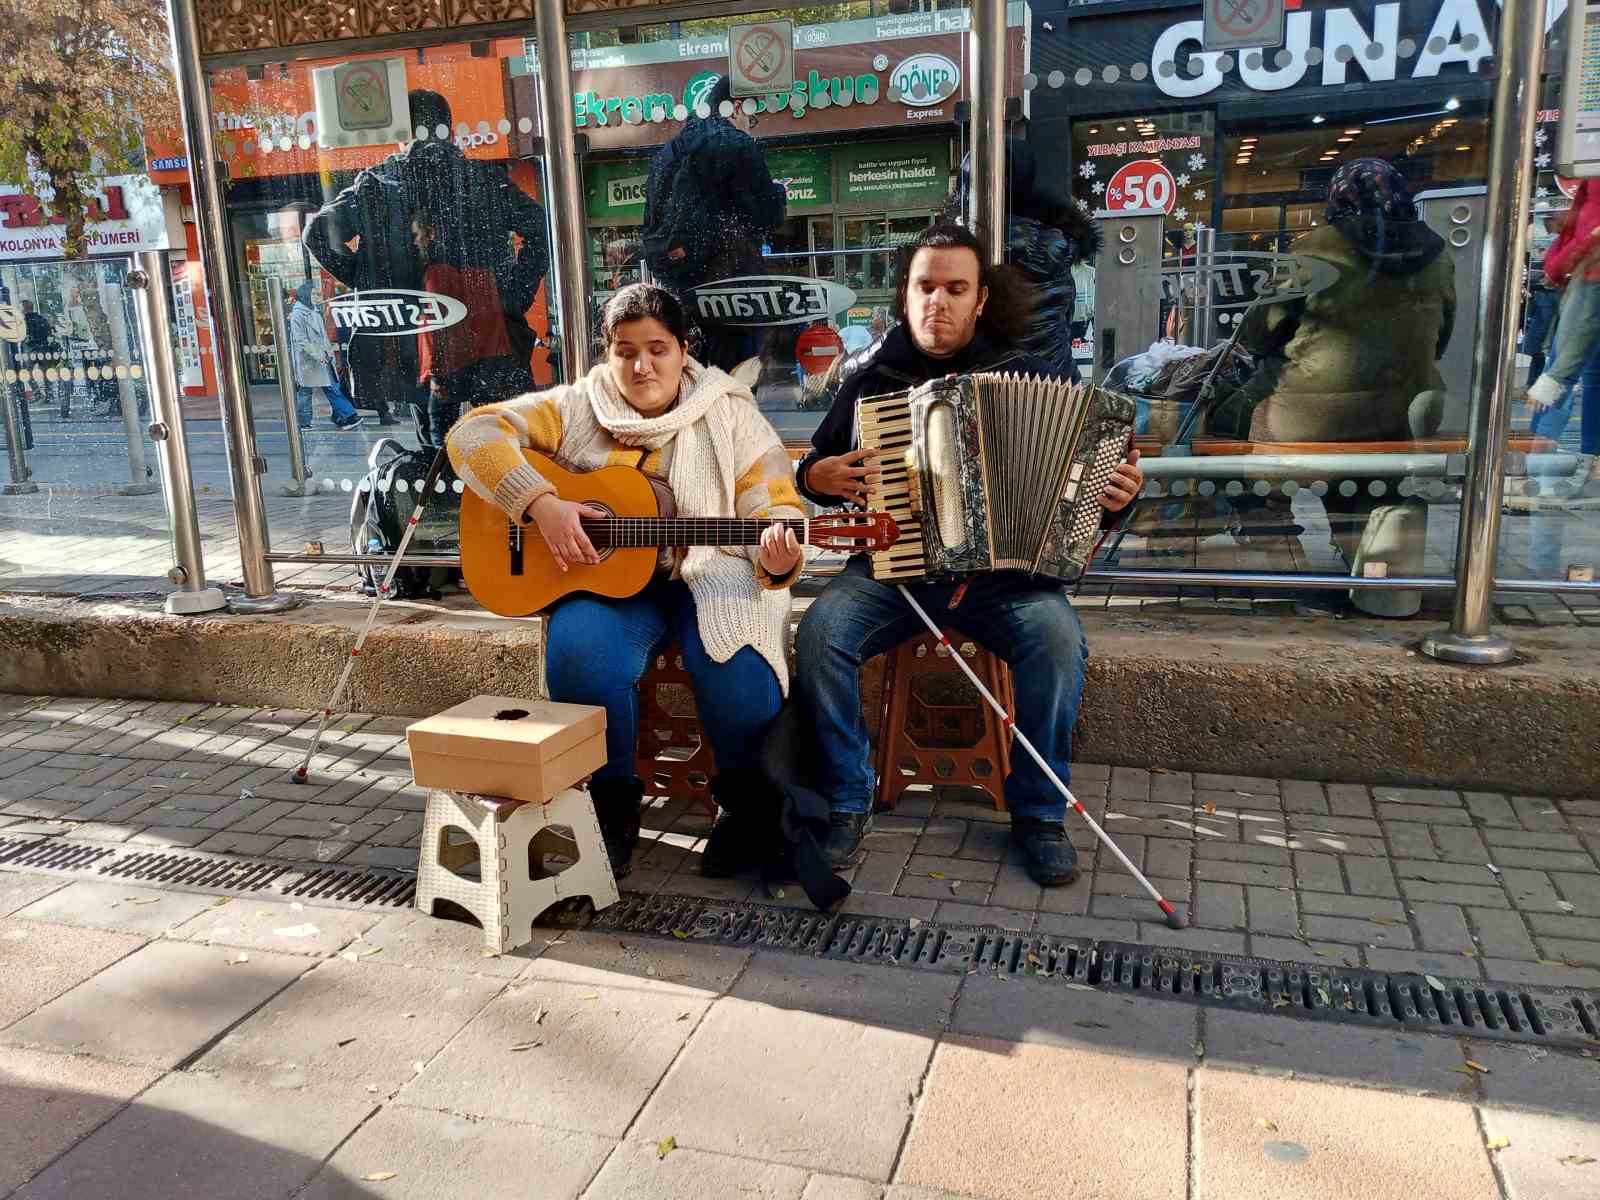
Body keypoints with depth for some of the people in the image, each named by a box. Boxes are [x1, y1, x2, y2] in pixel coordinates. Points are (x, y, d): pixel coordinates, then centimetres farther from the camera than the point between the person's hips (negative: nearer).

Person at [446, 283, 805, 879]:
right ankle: (612, 798, -5)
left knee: (733, 658, -32)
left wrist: (777, 558, -26)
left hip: (710, 576, -1)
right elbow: (473, 433, -3)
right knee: (579, 651, -31)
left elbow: (775, 508, -2)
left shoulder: (729, 414, 3)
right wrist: (541, 503, -18)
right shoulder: (576, 408, 5)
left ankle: (747, 798, -3)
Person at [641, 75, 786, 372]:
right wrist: (777, 191, 11)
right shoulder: (740, 147, -5)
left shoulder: (666, 154, 16)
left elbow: (653, 225, 17)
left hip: (678, 287, 7)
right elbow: (768, 217, -7)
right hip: (730, 280, -7)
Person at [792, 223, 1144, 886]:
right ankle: (847, 801, -6)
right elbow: (816, 464, 17)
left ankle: (1039, 811, -8)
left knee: (1057, 637, -30)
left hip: (1005, 567, 0)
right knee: (819, 634, -26)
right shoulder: (869, 377, 7)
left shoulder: (1026, 373, 5)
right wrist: (818, 476, -7)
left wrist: (1118, 491, -10)